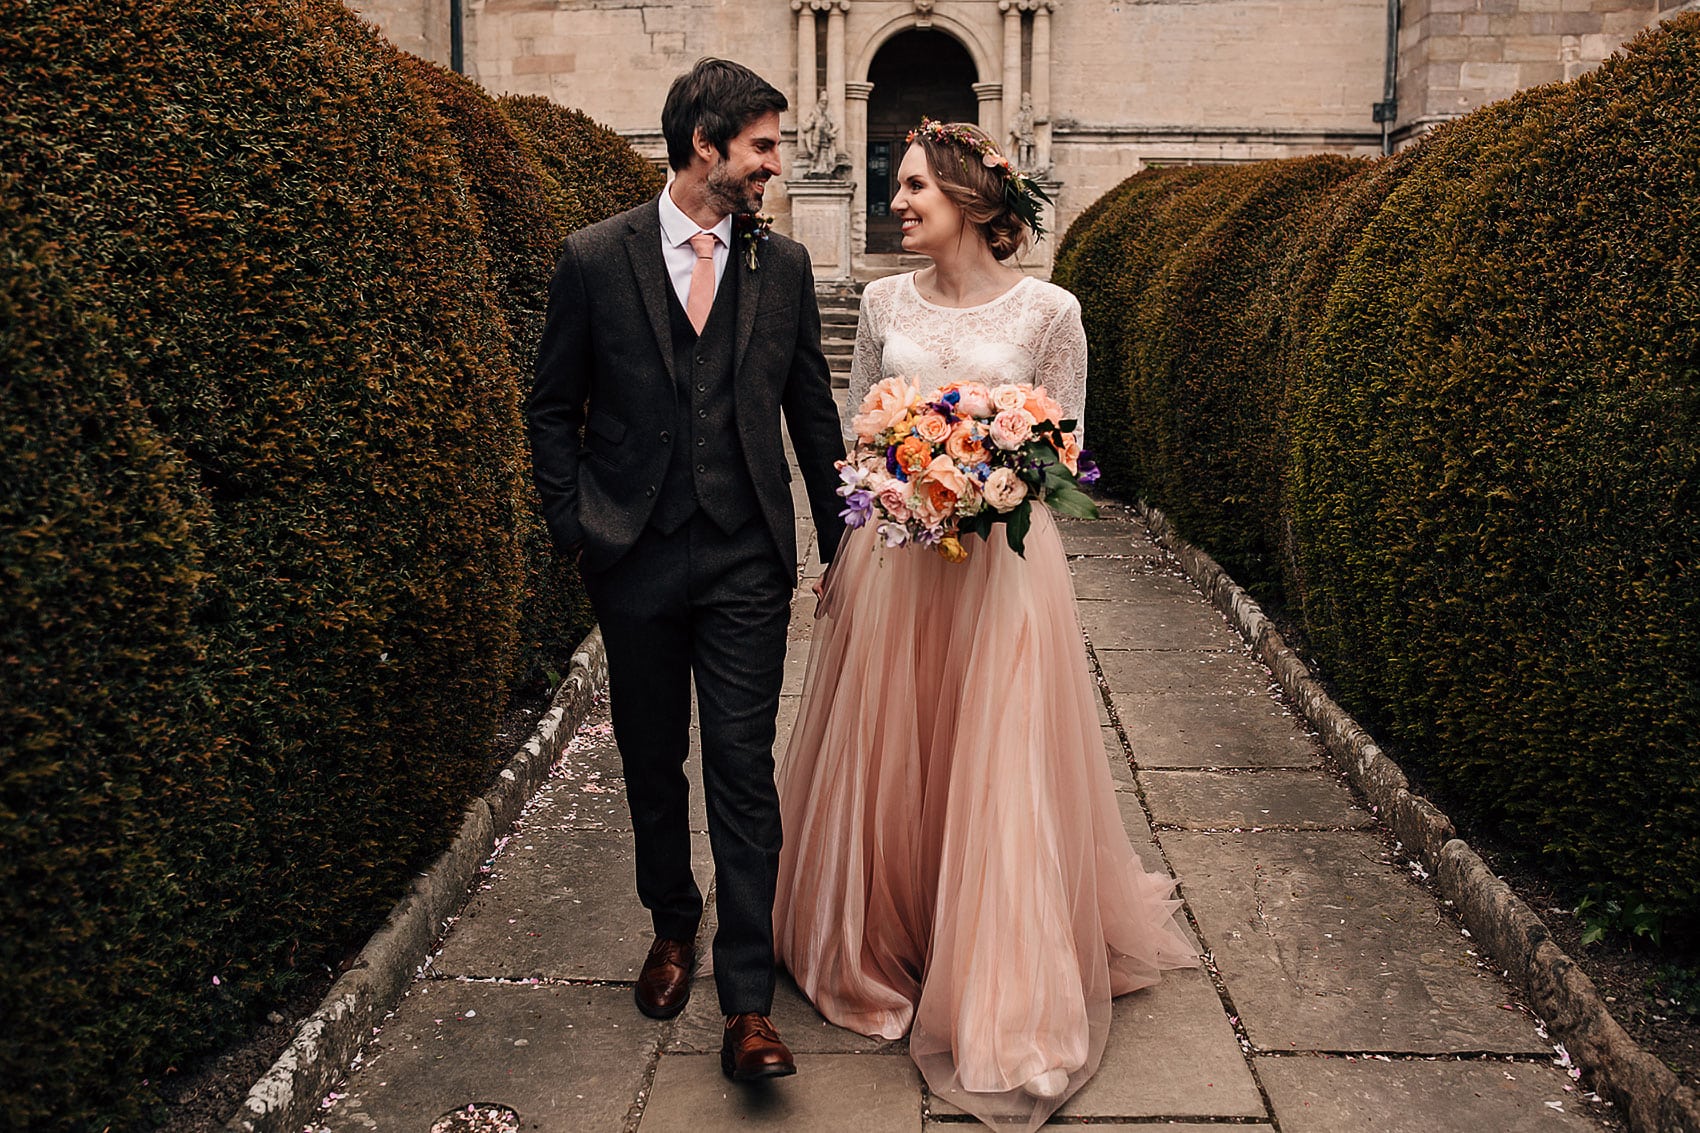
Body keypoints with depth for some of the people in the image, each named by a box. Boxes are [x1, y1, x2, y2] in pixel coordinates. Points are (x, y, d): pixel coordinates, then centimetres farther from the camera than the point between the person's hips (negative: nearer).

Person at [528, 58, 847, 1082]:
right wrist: (576, 526, -2)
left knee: (744, 771, -3)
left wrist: (841, 541, 11)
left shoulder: (784, 265, 5)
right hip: (636, 559, 0)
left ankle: (749, 1003, 3)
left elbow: (814, 412, 11)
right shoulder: (596, 258, -1)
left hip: (746, 561, 0)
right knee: (652, 762, 14)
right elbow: (554, 408, 6)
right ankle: (674, 925, 38)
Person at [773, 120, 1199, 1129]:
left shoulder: (1048, 311, -5)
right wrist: (838, 556, 8)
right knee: (886, 765, 11)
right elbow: (854, 435, 11)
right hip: (891, 556, 3)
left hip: (1000, 562, -3)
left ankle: (1003, 999, 17)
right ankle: (887, 948, 33)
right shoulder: (887, 302, 5)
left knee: (996, 777, 2)